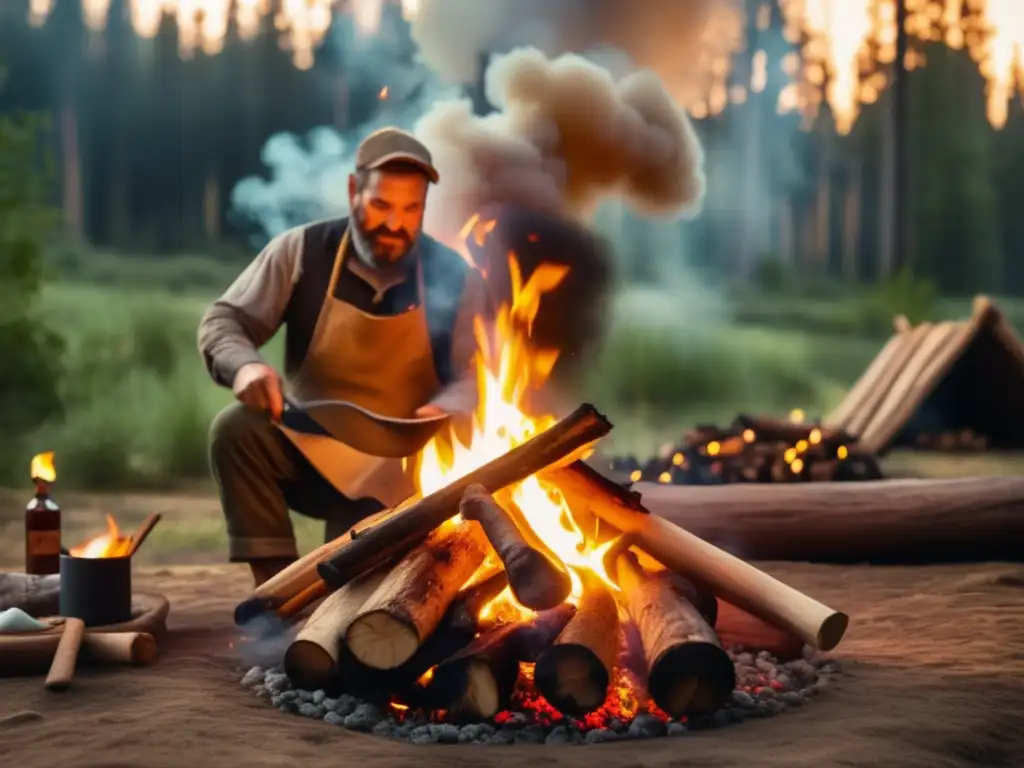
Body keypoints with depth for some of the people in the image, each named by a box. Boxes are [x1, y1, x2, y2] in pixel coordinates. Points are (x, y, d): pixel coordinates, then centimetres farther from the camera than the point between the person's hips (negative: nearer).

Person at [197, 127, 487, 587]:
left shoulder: (453, 277, -7)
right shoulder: (302, 251, -6)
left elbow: (473, 377, -5)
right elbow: (222, 322, -6)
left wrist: (443, 412, -30)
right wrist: (245, 366, -30)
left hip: (395, 472, -1)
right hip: (305, 447, 1)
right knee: (236, 428, -29)